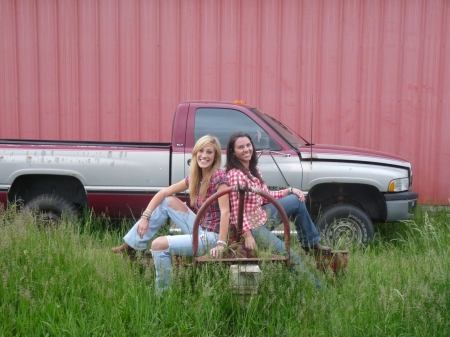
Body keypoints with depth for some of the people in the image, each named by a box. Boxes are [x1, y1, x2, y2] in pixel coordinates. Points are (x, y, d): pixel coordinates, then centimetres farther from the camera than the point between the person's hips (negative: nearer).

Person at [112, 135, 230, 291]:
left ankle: (162, 291, 3)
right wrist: (145, 216, -2)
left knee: (159, 244, -17)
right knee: (168, 201, 6)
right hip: (200, 230, 8)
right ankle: (132, 244, 14)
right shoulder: (195, 177, 6)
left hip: (212, 237, -8)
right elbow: (163, 193, 8)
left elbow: (225, 212, -24)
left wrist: (221, 244, -30)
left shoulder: (219, 176, -17)